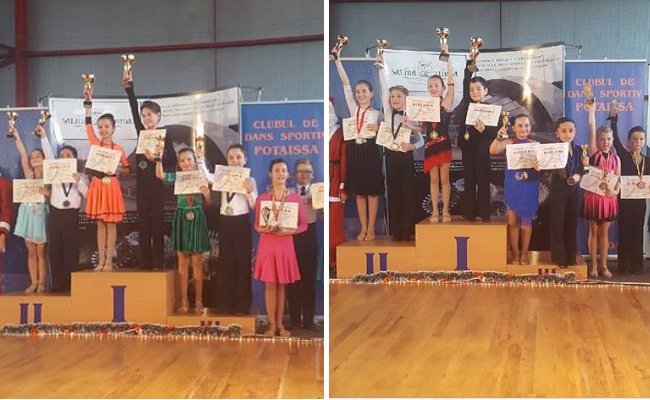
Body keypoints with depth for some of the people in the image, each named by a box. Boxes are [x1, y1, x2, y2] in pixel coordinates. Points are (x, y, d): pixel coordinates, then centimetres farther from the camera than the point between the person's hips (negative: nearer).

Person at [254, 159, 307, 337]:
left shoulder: (295, 198, -1)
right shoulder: (262, 198, -1)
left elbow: (304, 225, 1)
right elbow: (256, 225, 4)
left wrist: (289, 230, -15)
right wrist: (264, 229, -17)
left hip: (285, 245, 1)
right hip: (267, 244, 0)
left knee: (281, 285, 8)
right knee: (270, 284, 2)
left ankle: (280, 323, 16)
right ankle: (272, 324, 10)